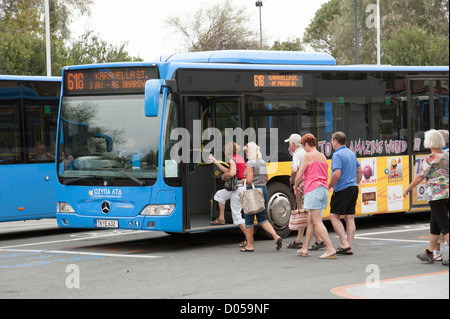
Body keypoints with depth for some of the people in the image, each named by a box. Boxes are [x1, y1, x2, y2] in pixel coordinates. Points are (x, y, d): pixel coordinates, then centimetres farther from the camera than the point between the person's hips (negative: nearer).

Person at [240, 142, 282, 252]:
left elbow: (249, 180, -19)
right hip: (263, 190, 7)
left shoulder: (250, 163, -13)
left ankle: (249, 245, 9)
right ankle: (276, 237, -5)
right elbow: (266, 179, 17)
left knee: (249, 219, 4)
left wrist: (244, 181, 0)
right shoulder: (263, 162, 11)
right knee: (262, 218, 14)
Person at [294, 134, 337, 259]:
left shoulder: (307, 156, -5)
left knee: (317, 222, -10)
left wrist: (296, 187, 10)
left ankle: (330, 250, -20)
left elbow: (299, 175, -8)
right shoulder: (323, 157, 18)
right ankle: (304, 249, 20)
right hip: (324, 189, 8)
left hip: (313, 190, -8)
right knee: (310, 220, 16)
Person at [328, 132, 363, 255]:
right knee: (350, 218, 7)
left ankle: (344, 243, -10)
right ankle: (349, 247, 6)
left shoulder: (337, 155, -14)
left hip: (342, 190, -8)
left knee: (334, 216, -1)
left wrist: (329, 186, -10)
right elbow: (359, 171, 20)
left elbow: (337, 174, -23)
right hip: (353, 188, 8)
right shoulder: (352, 153, 14)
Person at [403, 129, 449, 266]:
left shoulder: (430, 159, -12)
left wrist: (408, 188, 3)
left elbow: (419, 177, -9)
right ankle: (429, 254, 25)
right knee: (434, 224, 17)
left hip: (436, 195, -8)